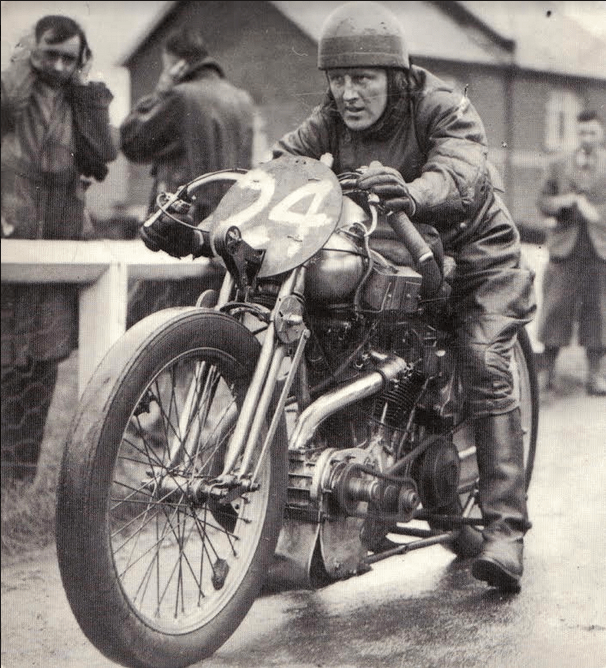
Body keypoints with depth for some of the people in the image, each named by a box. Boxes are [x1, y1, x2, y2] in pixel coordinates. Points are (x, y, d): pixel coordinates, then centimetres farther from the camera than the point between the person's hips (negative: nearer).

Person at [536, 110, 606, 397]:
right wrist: (563, 202, -8)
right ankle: (548, 371, 9)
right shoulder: (559, 165, 12)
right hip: (565, 247, 1)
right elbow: (543, 201, 11)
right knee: (556, 308, 0)